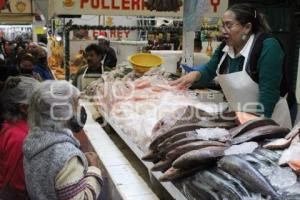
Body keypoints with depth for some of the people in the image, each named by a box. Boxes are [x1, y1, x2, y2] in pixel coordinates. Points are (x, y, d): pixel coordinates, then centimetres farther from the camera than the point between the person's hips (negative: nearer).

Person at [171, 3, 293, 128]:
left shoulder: (268, 47, -22)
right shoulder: (225, 47, -1)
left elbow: (269, 93, -25)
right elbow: (208, 71, 4)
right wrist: (195, 75, -18)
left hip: (268, 120, -6)